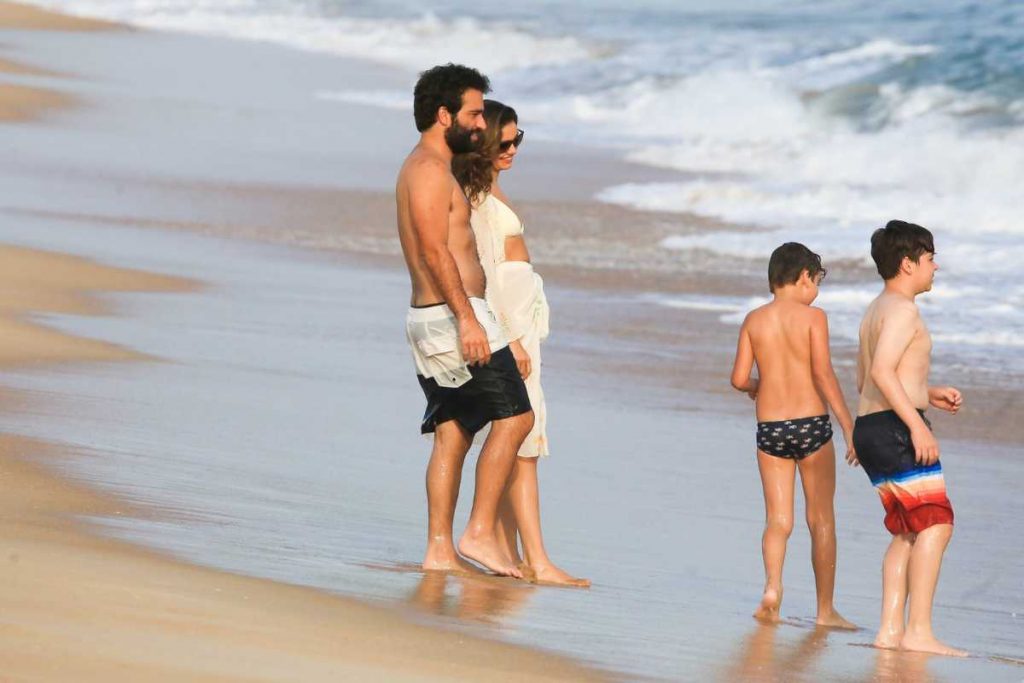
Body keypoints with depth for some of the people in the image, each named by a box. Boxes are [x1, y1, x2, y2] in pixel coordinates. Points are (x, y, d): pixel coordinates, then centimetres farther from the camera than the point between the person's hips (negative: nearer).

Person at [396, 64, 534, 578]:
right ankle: (480, 533, -9)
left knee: (452, 434, 9)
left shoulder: (423, 169, 20)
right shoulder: (430, 169, -12)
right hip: (451, 312, -10)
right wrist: (467, 319, -24)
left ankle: (439, 550, 7)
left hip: (433, 318, 10)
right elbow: (435, 251, -20)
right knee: (514, 416, -8)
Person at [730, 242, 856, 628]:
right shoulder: (812, 316, -6)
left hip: (769, 429, 3)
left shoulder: (754, 320, 5)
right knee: (821, 519, 8)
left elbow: (739, 379, 2)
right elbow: (823, 373, -13)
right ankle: (825, 609, 11)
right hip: (811, 423, -3)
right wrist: (848, 426, -11)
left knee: (778, 520, 7)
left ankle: (772, 586, -19)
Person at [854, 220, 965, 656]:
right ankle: (919, 631, -15)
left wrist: (929, 394, 27)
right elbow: (882, 371, -23)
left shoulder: (875, 310, 21)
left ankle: (891, 629, 4)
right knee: (936, 524, -11)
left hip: (868, 426, 10)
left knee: (907, 532, 11)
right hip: (894, 426, -10)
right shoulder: (903, 309, -11)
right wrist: (917, 424, -26)